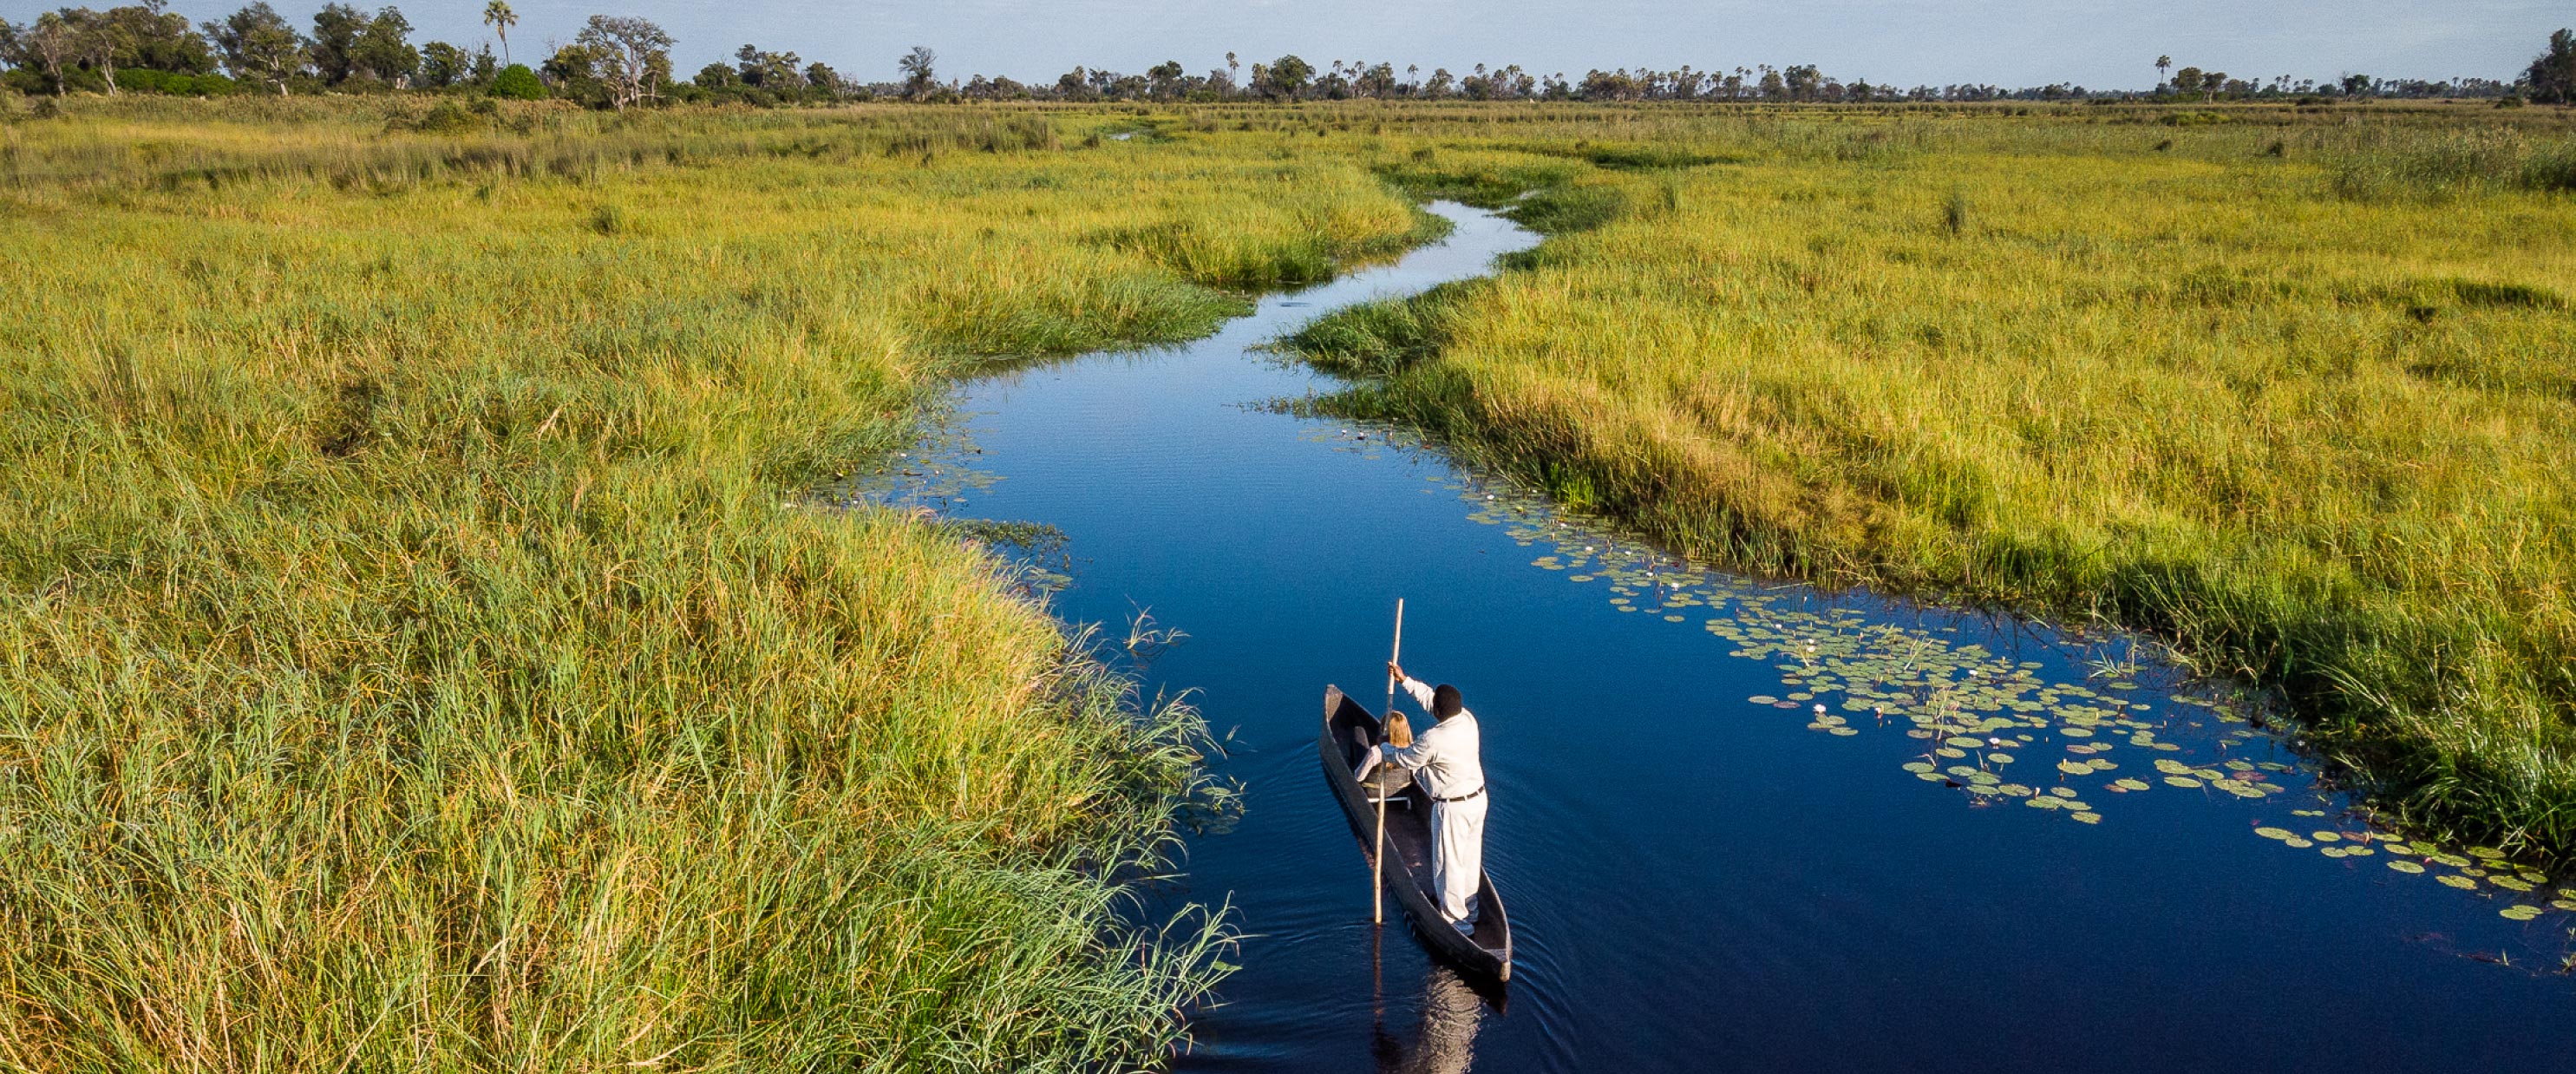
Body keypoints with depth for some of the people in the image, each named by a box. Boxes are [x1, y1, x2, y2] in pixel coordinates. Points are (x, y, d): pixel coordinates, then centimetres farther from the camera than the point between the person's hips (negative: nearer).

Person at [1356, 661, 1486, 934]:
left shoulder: (1432, 739, -28)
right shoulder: (1467, 717, -6)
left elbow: (1404, 759, -9)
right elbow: (1429, 695, 11)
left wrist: (1383, 748, 10)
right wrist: (1404, 680, 16)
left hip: (1453, 808, -8)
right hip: (1478, 798, 8)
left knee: (1449, 864, 7)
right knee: (1471, 859, 20)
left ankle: (1456, 922, 18)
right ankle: (1469, 911, 36)